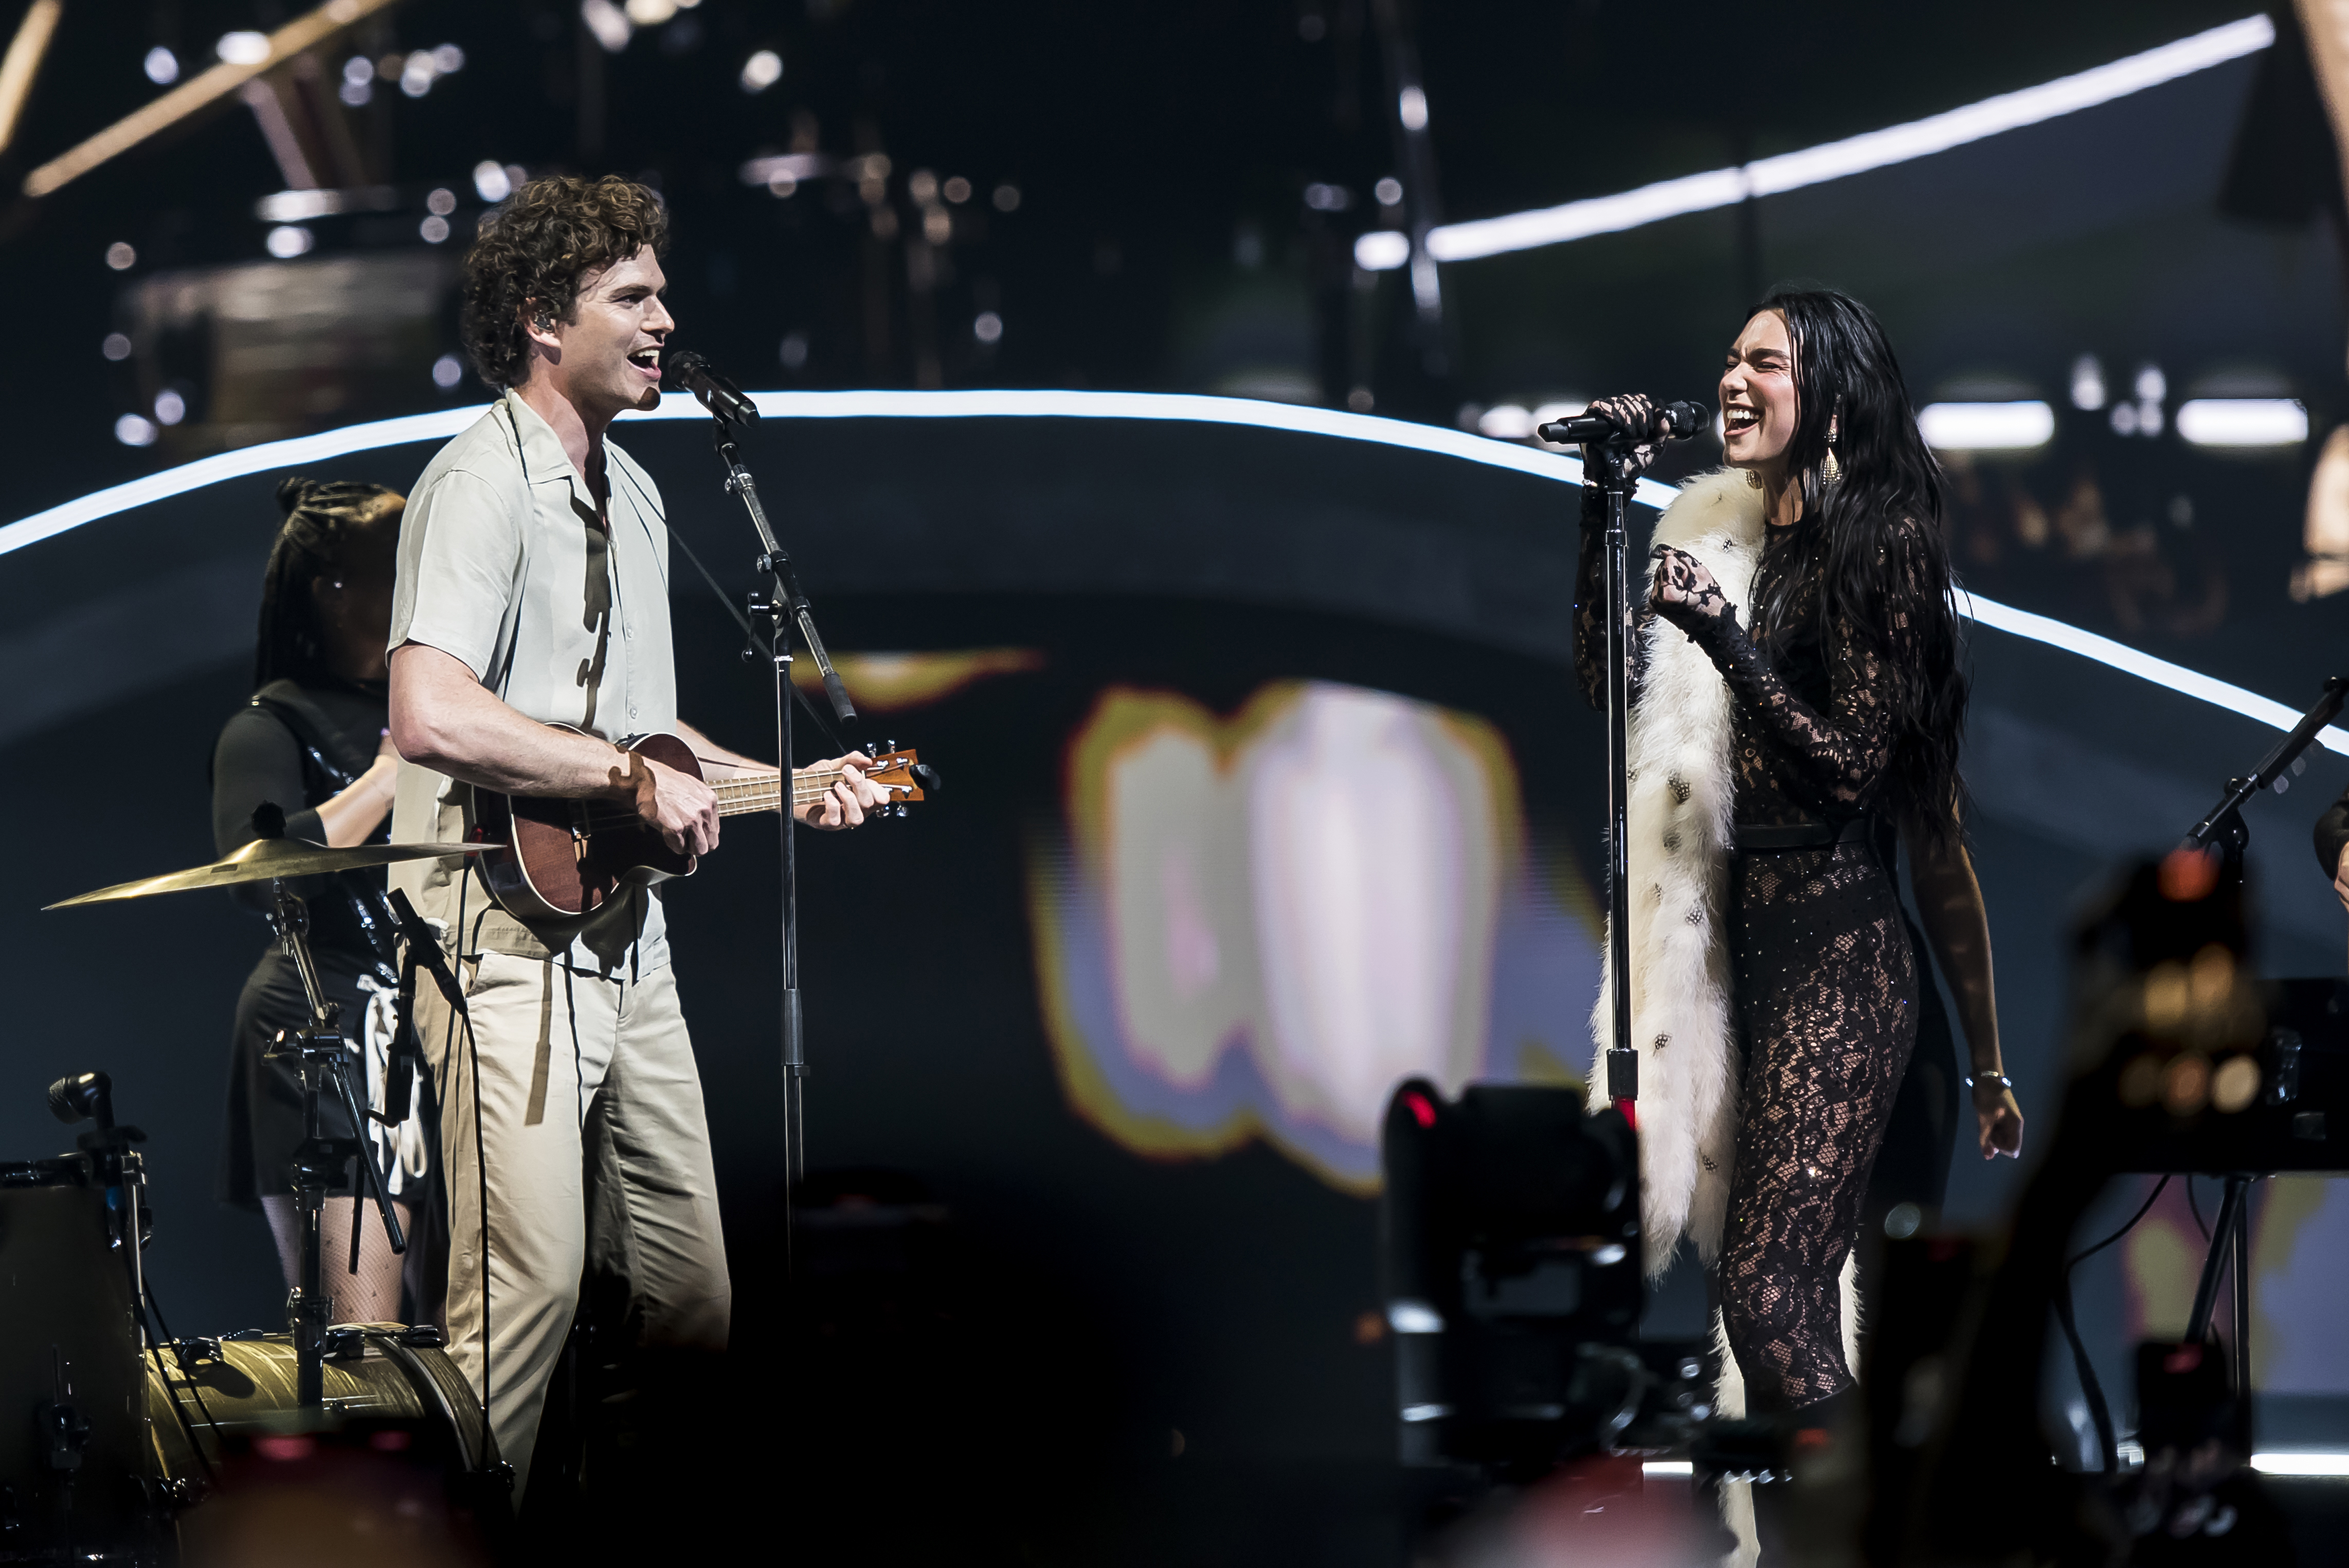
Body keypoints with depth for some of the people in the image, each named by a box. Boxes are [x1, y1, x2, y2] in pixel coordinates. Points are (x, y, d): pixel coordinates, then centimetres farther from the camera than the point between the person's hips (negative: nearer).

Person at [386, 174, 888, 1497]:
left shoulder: (634, 495, 18)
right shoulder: (484, 481, -12)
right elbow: (432, 716, -27)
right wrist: (635, 777, -20)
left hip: (628, 938, 9)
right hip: (507, 935, -9)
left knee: (692, 1302, 8)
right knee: (529, 1291, -15)